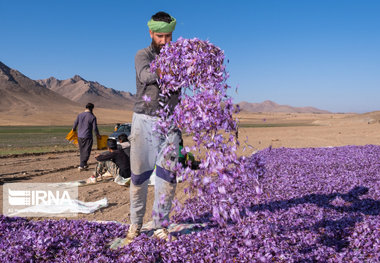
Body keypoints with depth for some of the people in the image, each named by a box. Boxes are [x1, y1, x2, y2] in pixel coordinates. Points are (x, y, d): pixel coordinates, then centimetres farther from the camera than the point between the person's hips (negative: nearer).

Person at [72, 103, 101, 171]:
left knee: (82, 151, 17)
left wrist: (74, 129, 32)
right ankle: (81, 166, -5)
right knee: (86, 152, 2)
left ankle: (84, 165, 27)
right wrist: (97, 135, 8)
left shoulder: (79, 115, 2)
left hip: (80, 136, 5)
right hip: (87, 137, -5)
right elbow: (95, 128, -9)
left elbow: (75, 124, 10)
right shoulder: (92, 117, -10)